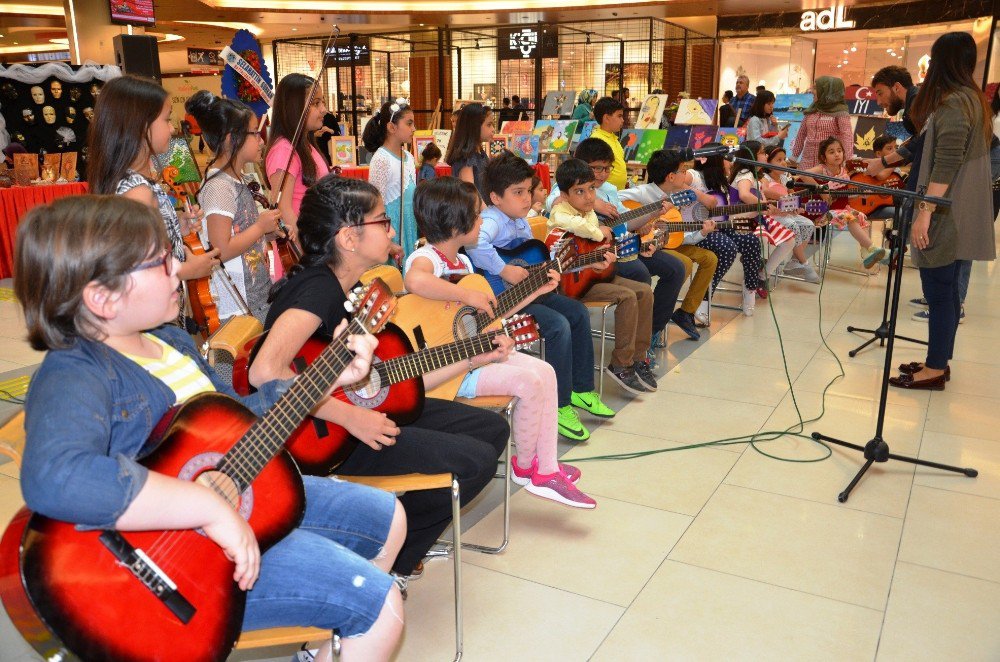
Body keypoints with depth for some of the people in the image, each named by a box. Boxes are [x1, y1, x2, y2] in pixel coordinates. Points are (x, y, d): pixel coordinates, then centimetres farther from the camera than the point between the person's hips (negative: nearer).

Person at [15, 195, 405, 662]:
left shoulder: (168, 339, 4)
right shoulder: (74, 378, -24)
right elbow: (53, 478, -45)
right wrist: (212, 509, -42)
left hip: (242, 492, 9)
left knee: (387, 518, 17)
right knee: (380, 604, -14)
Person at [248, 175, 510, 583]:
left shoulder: (351, 289, 9)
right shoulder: (317, 289, -20)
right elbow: (265, 372, -36)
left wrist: (471, 358, 9)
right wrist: (351, 417, -29)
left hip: (359, 410, 10)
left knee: (492, 429, 9)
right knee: (475, 461, -16)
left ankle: (398, 547, 16)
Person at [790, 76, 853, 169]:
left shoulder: (840, 113, -4)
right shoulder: (811, 111, 12)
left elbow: (847, 137, -13)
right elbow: (801, 135, 18)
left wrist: (848, 161, -24)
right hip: (807, 162, 5)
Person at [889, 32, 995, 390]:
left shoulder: (953, 102, -17)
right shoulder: (972, 97, 15)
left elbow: (946, 165, -23)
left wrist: (925, 212, -23)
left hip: (945, 214, -10)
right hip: (958, 213, 10)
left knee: (938, 290, -3)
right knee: (947, 288, 14)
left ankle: (935, 370, 4)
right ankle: (939, 361, 23)